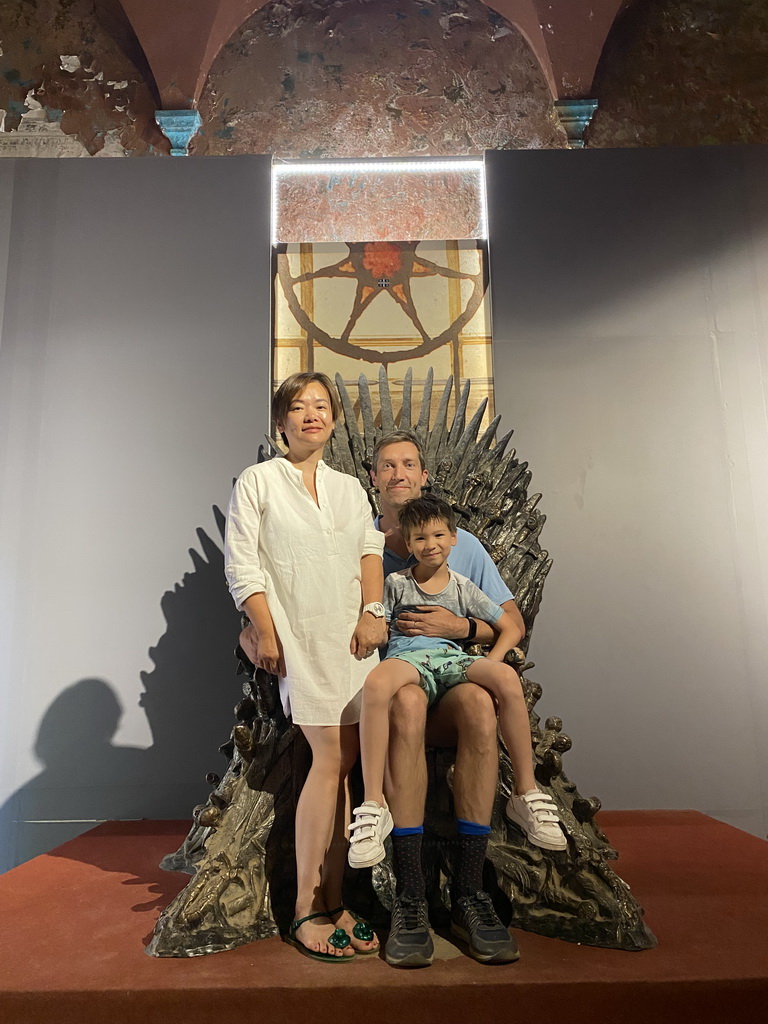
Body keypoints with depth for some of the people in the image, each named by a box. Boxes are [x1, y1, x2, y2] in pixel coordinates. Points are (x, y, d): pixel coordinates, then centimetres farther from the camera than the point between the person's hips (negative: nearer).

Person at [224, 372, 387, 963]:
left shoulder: (349, 487, 18)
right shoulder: (258, 481, 4)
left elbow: (370, 549, 11)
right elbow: (242, 565, -2)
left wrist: (372, 613, -4)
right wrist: (265, 633, -10)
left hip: (352, 632, 5)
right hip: (299, 634, -4)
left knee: (340, 762, 3)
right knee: (332, 757, -10)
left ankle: (332, 902, 15)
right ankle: (308, 911, 3)